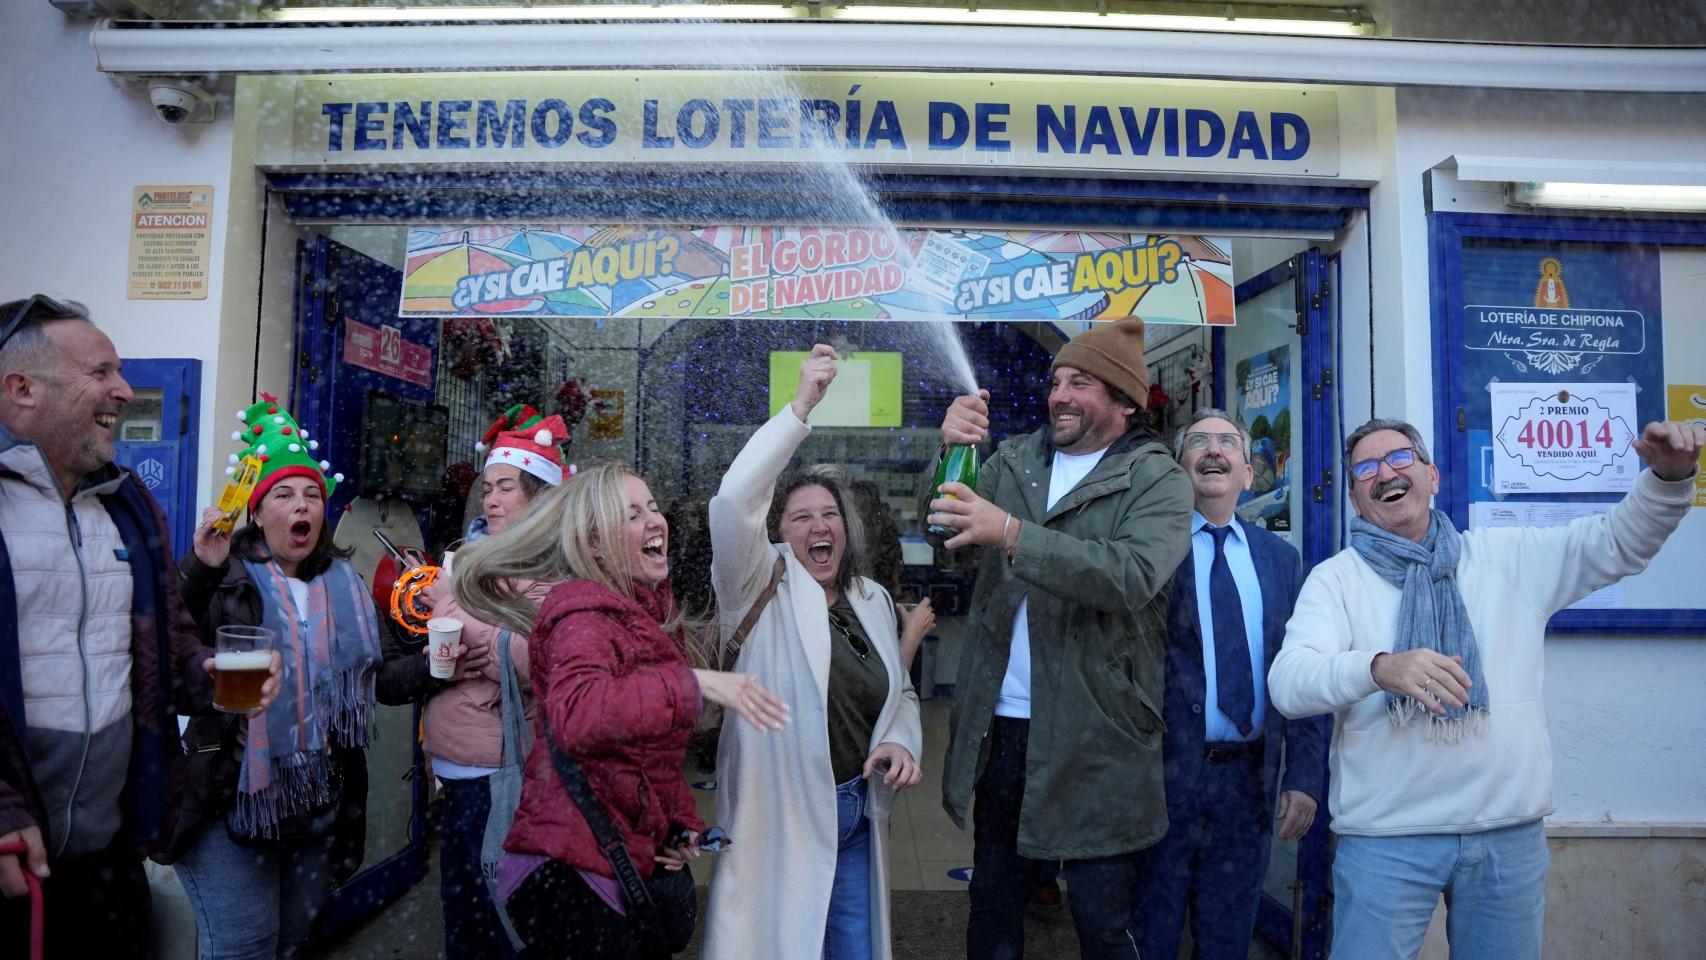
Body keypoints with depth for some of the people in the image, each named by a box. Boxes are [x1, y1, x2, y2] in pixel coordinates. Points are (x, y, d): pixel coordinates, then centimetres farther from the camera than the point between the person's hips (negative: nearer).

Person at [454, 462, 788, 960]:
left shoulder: (650, 615, 13)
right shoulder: (584, 610, -14)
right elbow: (577, 714, -35)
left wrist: (682, 824, 7)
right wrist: (695, 683, -35)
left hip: (632, 861, 9)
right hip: (571, 874, -9)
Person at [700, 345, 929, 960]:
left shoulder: (873, 602, 10)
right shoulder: (762, 589, -7)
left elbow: (901, 694, 19)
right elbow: (734, 501, -25)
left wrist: (900, 742, -3)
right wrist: (801, 406, -26)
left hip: (855, 817, 5)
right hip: (778, 817, -5)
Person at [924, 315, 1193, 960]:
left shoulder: (1158, 481, -6)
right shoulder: (1013, 460, 9)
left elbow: (1133, 577, -23)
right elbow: (945, 537, 0)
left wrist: (1011, 532, -31)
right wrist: (949, 452, -17)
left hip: (1094, 735, -4)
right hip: (999, 722, 4)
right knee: (993, 903, 18)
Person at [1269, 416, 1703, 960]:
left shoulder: (1508, 555, 10)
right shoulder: (1335, 579, -2)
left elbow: (1620, 542, 13)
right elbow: (1288, 684, -16)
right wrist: (1378, 667, -35)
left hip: (1510, 832, 3)